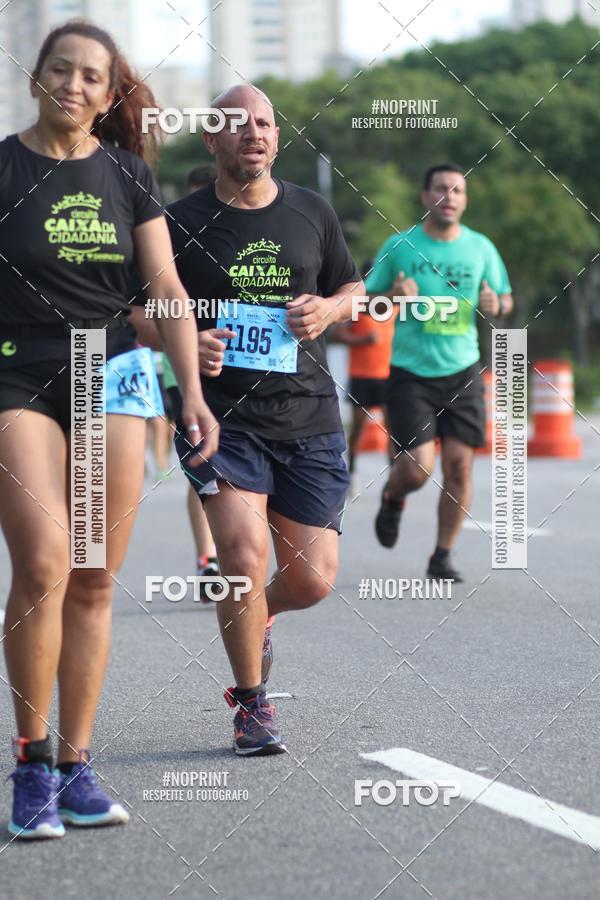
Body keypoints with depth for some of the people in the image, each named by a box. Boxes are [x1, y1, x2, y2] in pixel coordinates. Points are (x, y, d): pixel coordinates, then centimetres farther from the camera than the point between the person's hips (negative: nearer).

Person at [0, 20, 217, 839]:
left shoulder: (127, 174, 7)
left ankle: (75, 766, 10)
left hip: (114, 377, 3)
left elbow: (167, 290, 6)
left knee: (94, 583, 1)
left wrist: (193, 392, -2)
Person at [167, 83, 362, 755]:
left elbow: (352, 287, 21)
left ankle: (257, 615, 39)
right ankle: (251, 703, 2)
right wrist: (184, 343, -15)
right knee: (244, 555, -20)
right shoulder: (182, 221, 0)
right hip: (221, 416, -3)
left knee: (312, 580, 1)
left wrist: (329, 308, -2)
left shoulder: (312, 213, 9)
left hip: (309, 420, 3)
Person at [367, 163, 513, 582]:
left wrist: (495, 305, -7)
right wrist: (392, 298, -17)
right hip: (411, 372, -2)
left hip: (462, 372, 2)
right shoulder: (400, 246, -2)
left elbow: (505, 297, 16)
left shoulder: (481, 248, 4)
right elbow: (366, 299, 5)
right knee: (417, 468, -12)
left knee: (459, 465, -3)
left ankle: (443, 556, 13)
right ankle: (392, 500, 25)